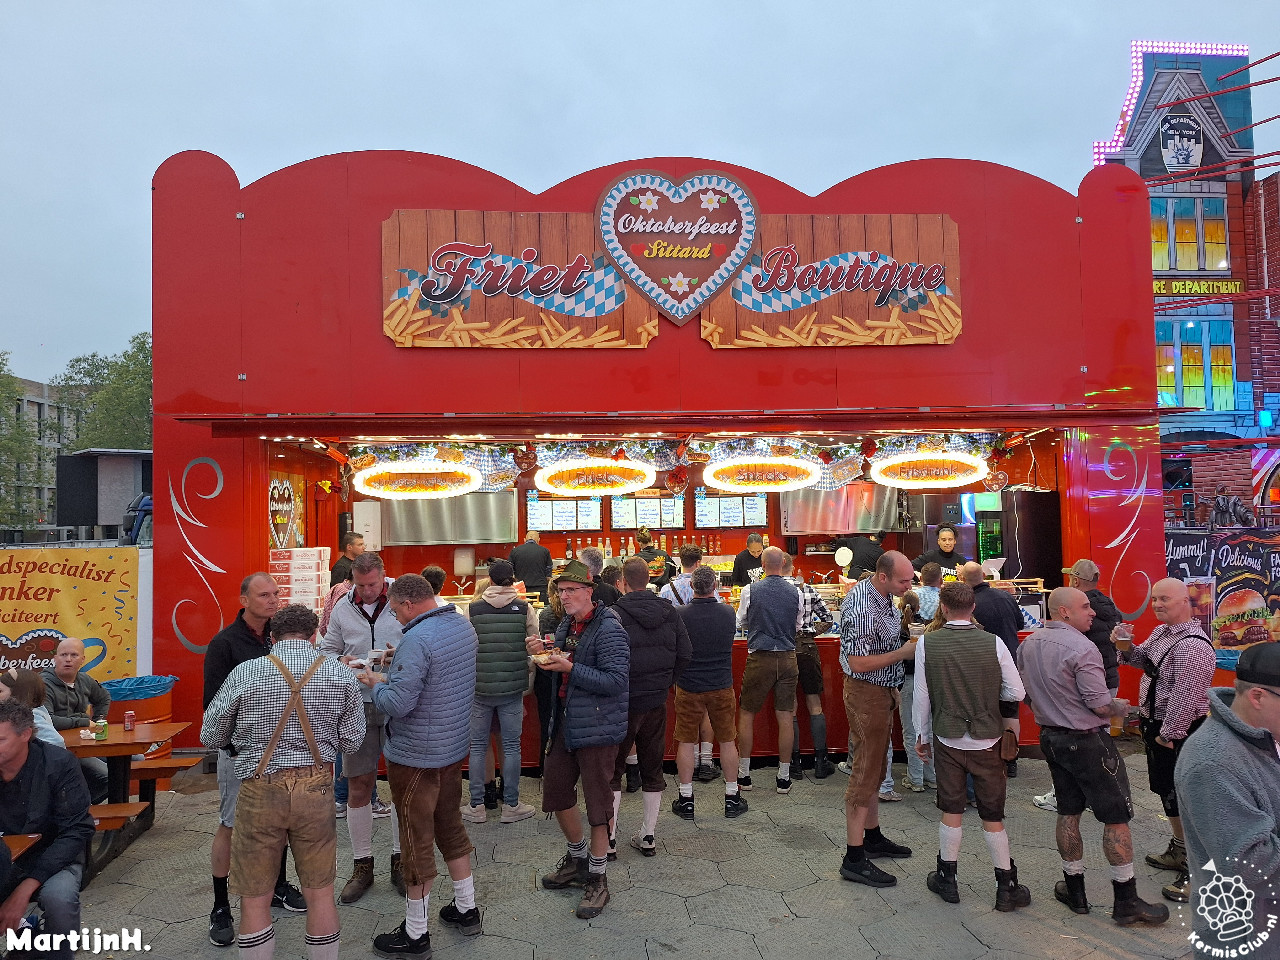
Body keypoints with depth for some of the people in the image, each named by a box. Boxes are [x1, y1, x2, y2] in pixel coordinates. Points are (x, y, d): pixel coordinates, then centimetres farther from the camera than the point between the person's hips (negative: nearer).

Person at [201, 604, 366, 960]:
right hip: (316, 787, 1)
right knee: (320, 894, 15)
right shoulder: (341, 673, -2)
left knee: (255, 899, 14)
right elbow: (352, 742, 1)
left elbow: (210, 737, 5)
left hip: (260, 789, -1)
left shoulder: (245, 672, -5)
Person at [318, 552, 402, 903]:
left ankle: (400, 860, 25)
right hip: (358, 704, 2)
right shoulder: (342, 608, 4)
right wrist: (342, 663, -10)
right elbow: (326, 650, 12)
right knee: (358, 785, 8)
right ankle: (362, 865, 24)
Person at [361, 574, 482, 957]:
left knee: (417, 841, 6)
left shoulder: (416, 640, -25)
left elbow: (398, 705, -26)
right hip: (455, 748, 8)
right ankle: (466, 909, 34)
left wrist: (376, 683, -7)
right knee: (451, 826, 21)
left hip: (416, 757, -8)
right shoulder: (463, 625, 2)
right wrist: (394, 676, 10)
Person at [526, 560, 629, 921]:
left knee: (597, 801, 3)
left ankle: (597, 879, 20)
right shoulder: (565, 626, 8)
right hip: (565, 722, 9)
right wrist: (544, 653, -1)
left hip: (598, 727, -9)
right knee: (556, 790, 17)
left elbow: (616, 680, -25)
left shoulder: (608, 628, -19)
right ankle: (578, 858, 39)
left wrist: (569, 667, -27)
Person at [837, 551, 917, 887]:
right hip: (866, 693, -10)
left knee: (875, 768, 20)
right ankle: (854, 859, 2)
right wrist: (903, 653, -22)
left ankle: (872, 837, 34)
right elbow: (858, 662, -28)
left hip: (882, 691, 10)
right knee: (866, 771, -5)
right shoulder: (861, 608, -27)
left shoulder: (884, 595, 5)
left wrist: (908, 637, 4)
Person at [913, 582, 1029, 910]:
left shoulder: (927, 643, -10)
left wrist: (922, 735, 8)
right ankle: (1006, 888, 21)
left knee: (951, 811, 13)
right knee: (992, 816, 11)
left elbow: (921, 696, -5)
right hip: (986, 740, 0)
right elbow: (1016, 693, -7)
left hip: (947, 739, 0)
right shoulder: (994, 643, -11)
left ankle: (947, 879, 24)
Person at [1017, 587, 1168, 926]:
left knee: (1068, 813, 16)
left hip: (1050, 737, 7)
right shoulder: (1081, 648, -21)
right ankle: (1126, 901, 10)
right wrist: (1124, 707, 0)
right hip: (1087, 741, -7)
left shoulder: (1027, 645, 4)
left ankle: (1074, 890, 24)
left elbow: (1025, 693, 12)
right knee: (1116, 817, 4)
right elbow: (1101, 706, -20)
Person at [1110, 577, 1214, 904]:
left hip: (1179, 733, -10)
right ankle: (1179, 850, 39)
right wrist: (1126, 648, -3)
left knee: (1181, 798, -2)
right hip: (1157, 725, 10)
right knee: (1166, 791, 22)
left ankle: (1195, 871, 9)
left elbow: (1185, 698, -25)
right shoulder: (1161, 632, 5)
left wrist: (1168, 735, -19)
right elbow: (1143, 660, 19)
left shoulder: (1192, 646, -25)